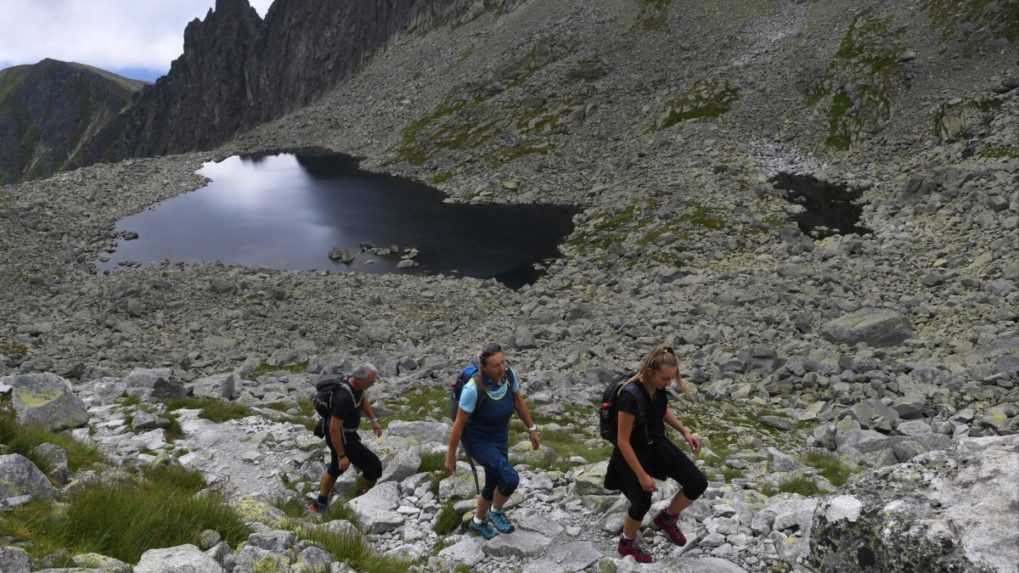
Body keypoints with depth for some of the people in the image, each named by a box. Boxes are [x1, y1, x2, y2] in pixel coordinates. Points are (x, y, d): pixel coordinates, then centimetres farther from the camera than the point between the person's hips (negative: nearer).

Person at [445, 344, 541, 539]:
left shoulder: (508, 373, -20)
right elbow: (459, 423, -24)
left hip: (498, 438, 6)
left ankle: (478, 521, 51)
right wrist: (450, 456, -13)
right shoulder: (473, 389, -36)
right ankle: (496, 511, 11)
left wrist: (532, 429, 7)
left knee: (494, 486, 22)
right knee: (510, 479, -22)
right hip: (476, 441, -6)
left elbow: (518, 400, 0)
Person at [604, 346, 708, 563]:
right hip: (634, 453, -7)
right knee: (642, 502, 6)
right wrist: (642, 475, -21)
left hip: (658, 444, 7)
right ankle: (627, 544, 37)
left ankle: (667, 517, 26)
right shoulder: (630, 396, -34)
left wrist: (684, 431, 0)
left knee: (698, 483, -1)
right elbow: (623, 441, -27)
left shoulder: (658, 386, -11)